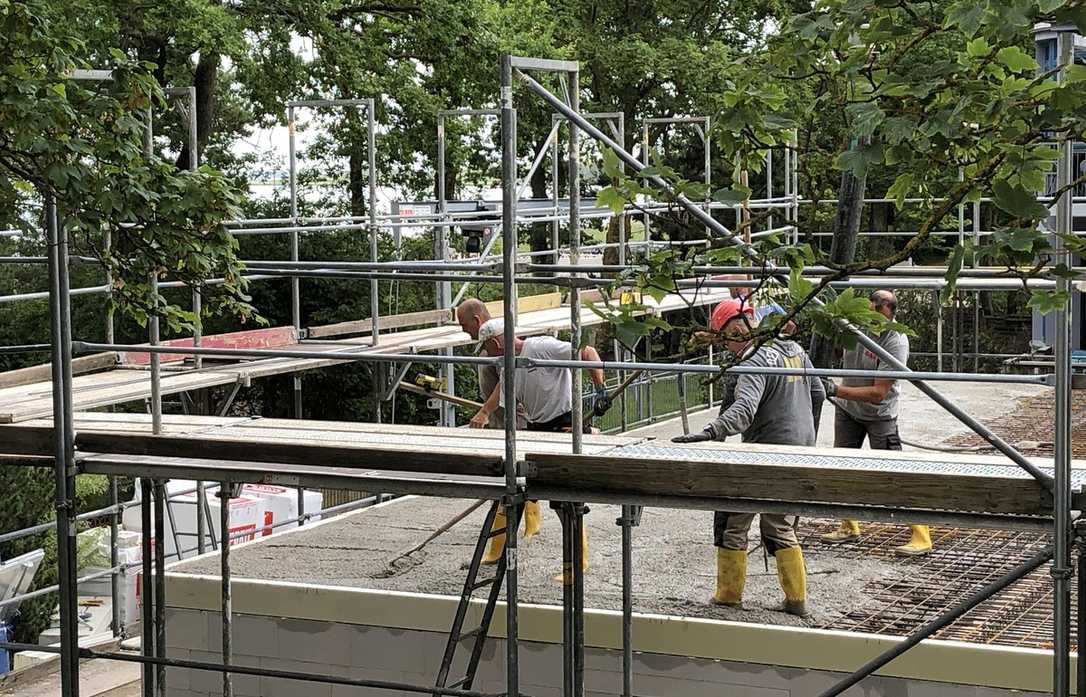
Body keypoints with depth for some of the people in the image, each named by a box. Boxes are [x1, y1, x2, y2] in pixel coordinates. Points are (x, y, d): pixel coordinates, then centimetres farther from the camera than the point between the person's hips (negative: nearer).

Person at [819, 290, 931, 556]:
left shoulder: (896, 341, -29)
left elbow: (878, 393, -31)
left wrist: (836, 390, -37)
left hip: (879, 414, -6)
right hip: (847, 408, 6)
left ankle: (921, 537, -8)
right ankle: (849, 527, 33)